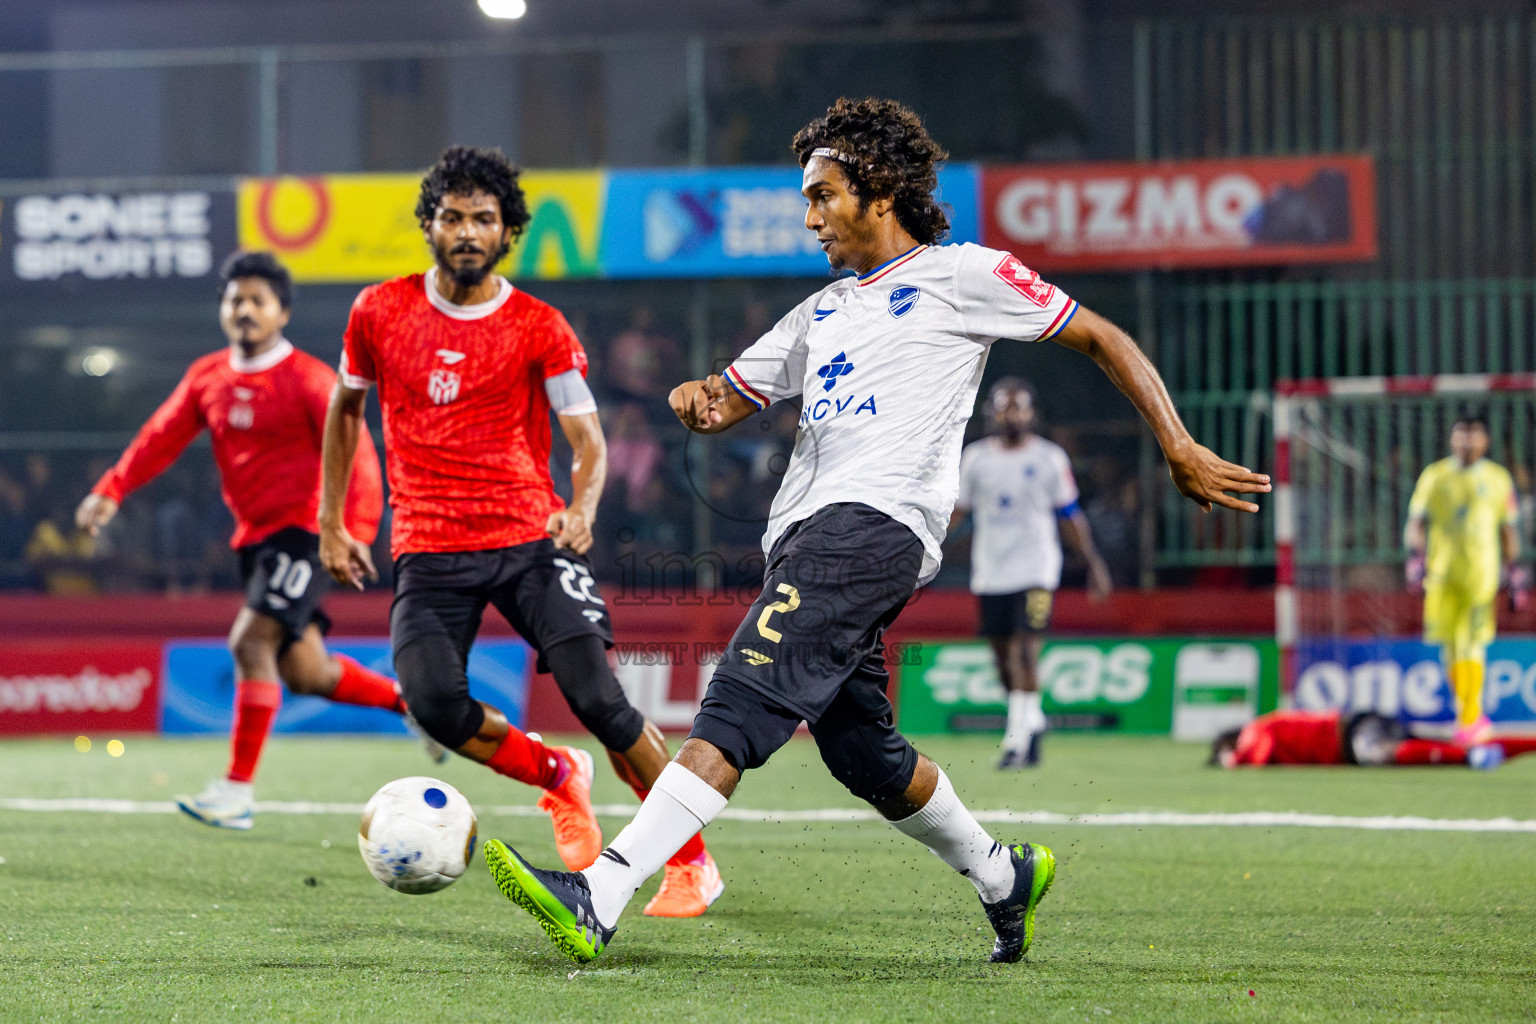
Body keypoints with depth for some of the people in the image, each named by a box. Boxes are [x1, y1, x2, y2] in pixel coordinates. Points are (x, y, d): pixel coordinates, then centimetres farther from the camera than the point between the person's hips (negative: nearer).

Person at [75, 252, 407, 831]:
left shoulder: (309, 380, -9)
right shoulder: (207, 378, 9)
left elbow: (355, 457, -13)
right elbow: (162, 437, 10)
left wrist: (354, 532, -25)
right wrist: (112, 490, -4)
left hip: (302, 529, -7)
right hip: (255, 537, 7)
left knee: (251, 642, -19)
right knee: (304, 674, 8)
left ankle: (237, 791, -16)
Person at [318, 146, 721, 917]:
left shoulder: (539, 329, -1)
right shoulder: (379, 312, 4)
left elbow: (588, 441, -2)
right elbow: (346, 405, 20)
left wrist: (582, 508, -23)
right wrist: (330, 522, 18)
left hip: (530, 541, -2)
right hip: (429, 553, 2)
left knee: (598, 697, -16)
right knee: (435, 704, -20)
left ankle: (691, 861, 0)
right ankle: (558, 778, 11)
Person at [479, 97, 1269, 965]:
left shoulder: (962, 275, 8)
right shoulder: (826, 310, 29)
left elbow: (1100, 338, 9)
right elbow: (733, 396, 30)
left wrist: (1180, 450, 1)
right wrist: (699, 399, 4)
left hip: (876, 524, -9)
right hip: (809, 533, 9)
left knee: (739, 707, -21)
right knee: (864, 754, 13)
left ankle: (597, 900, -34)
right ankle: (1004, 877, 35)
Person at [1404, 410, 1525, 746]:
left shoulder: (1498, 478, 9)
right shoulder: (1434, 476, 9)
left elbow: (1508, 530, 15)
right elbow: (1416, 522, 8)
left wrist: (1514, 569, 11)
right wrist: (1415, 555, -7)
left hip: (1481, 574, -2)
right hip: (1442, 573, 2)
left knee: (1472, 644, -11)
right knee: (1450, 646, 3)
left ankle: (1469, 719, -9)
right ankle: (1474, 717, 15)